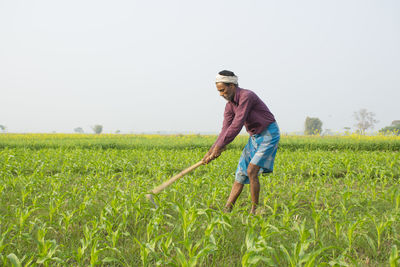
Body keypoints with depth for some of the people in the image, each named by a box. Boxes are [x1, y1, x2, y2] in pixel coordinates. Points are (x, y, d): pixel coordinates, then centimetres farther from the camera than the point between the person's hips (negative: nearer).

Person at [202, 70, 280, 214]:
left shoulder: (247, 96, -24)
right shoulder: (230, 106, 3)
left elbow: (236, 125, -28)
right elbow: (225, 130, -1)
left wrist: (219, 147, -25)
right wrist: (211, 151, -13)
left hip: (269, 135, -8)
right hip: (255, 137, 8)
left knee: (251, 171, -18)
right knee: (240, 174, 4)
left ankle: (254, 210, -5)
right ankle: (226, 210, 6)